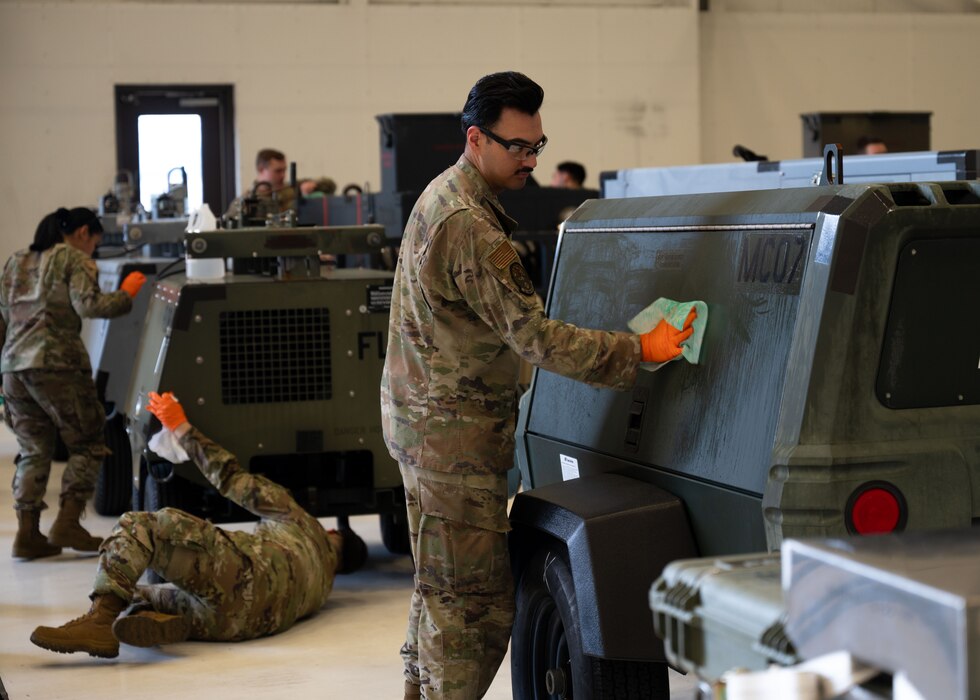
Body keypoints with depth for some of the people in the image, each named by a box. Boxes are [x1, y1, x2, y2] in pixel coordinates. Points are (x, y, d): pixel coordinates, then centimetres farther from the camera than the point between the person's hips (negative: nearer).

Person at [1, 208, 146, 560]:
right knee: (88, 445, 3)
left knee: (33, 451, 10)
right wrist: (126, 295, -2)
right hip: (56, 363, -7)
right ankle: (67, 523, -6)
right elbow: (88, 305, -14)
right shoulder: (75, 260, 1)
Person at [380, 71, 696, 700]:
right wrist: (637, 352, -25)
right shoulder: (469, 226, -22)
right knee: (470, 598, -7)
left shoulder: (447, 196, 12)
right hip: (453, 435, -11)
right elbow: (534, 335, -25)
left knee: (443, 589, 19)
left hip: (433, 423, 11)